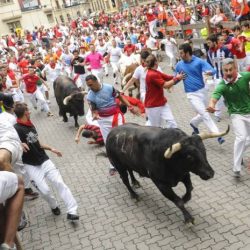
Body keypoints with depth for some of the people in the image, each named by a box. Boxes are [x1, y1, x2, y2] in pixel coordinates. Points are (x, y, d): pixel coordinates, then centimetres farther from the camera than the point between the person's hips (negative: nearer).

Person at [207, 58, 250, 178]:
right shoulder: (222, 86, -21)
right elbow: (214, 97, -37)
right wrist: (211, 105, -59)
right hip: (236, 114, -3)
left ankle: (239, 155, 42)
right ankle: (236, 168, -10)